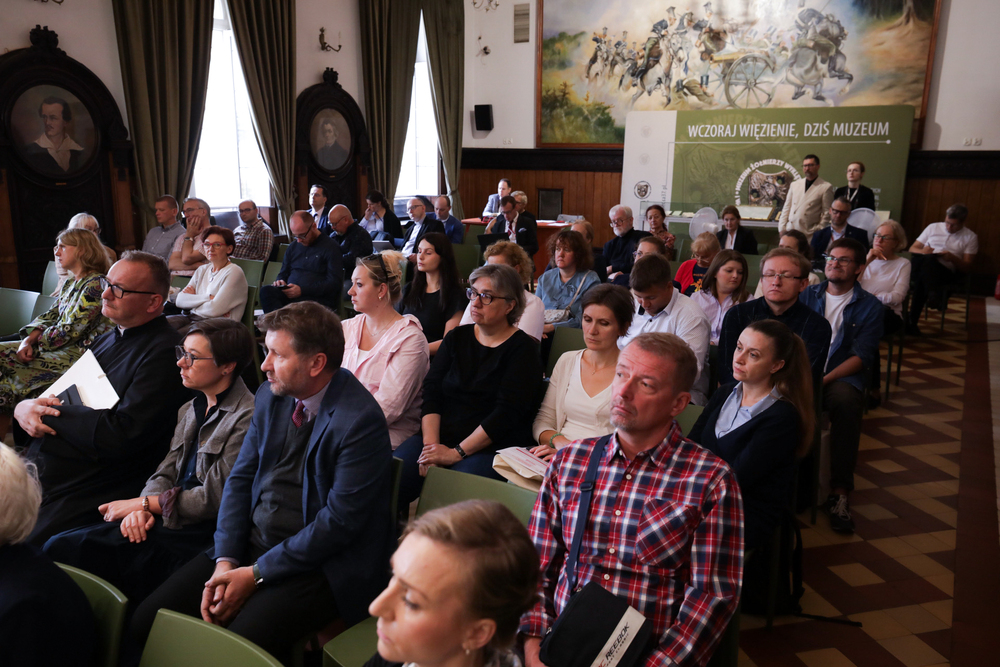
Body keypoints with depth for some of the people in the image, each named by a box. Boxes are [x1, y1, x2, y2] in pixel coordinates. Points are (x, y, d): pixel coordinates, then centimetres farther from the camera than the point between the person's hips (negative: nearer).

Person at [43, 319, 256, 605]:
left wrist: (141, 503, -7)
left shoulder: (247, 417, -16)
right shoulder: (190, 409, 15)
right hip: (166, 517, 9)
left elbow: (214, 497, -16)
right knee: (59, 546, -7)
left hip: (202, 532, -8)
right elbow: (166, 473, 14)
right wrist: (142, 509, -8)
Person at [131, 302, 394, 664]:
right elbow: (240, 478, 8)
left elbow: (340, 521, -20)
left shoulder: (360, 420, -21)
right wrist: (225, 561, -5)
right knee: (146, 621, 0)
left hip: (320, 563, -7)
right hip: (251, 542, 7)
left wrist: (256, 574, -14)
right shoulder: (271, 396, 3)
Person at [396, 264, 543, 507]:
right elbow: (431, 392, 7)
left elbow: (507, 413, -10)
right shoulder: (457, 338, 16)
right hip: (438, 439, 5)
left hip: (490, 449, -4)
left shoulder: (523, 349, 0)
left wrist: (456, 453, -15)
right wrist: (430, 444, -9)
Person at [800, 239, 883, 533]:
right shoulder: (807, 296, 16)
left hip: (842, 376, -1)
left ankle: (839, 493, -29)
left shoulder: (870, 306, 8)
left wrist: (823, 380, -18)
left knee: (846, 401, -37)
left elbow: (862, 356, -3)